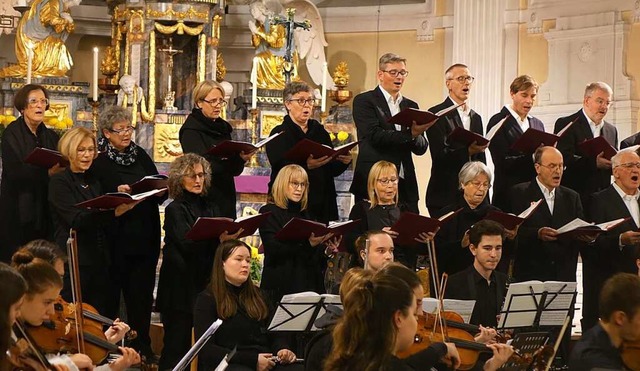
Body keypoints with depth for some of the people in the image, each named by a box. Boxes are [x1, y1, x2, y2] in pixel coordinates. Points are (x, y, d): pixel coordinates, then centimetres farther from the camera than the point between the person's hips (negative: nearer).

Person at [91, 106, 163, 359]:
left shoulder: (140, 155, 12)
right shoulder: (98, 162, -5)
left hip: (145, 238, 5)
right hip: (116, 240, -5)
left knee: (142, 293, 8)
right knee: (110, 294, 2)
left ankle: (142, 348, 17)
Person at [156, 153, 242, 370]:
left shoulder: (211, 209, 16)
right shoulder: (175, 210, -2)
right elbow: (187, 244, -17)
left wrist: (230, 237, -10)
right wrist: (218, 240, -31)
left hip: (206, 285, 5)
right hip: (181, 286, -5)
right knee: (177, 346, -6)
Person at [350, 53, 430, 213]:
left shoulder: (411, 106, 18)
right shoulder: (364, 101, 2)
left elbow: (421, 148, 11)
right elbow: (375, 136, -13)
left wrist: (417, 136, -12)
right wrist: (410, 134, -19)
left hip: (405, 184, 5)